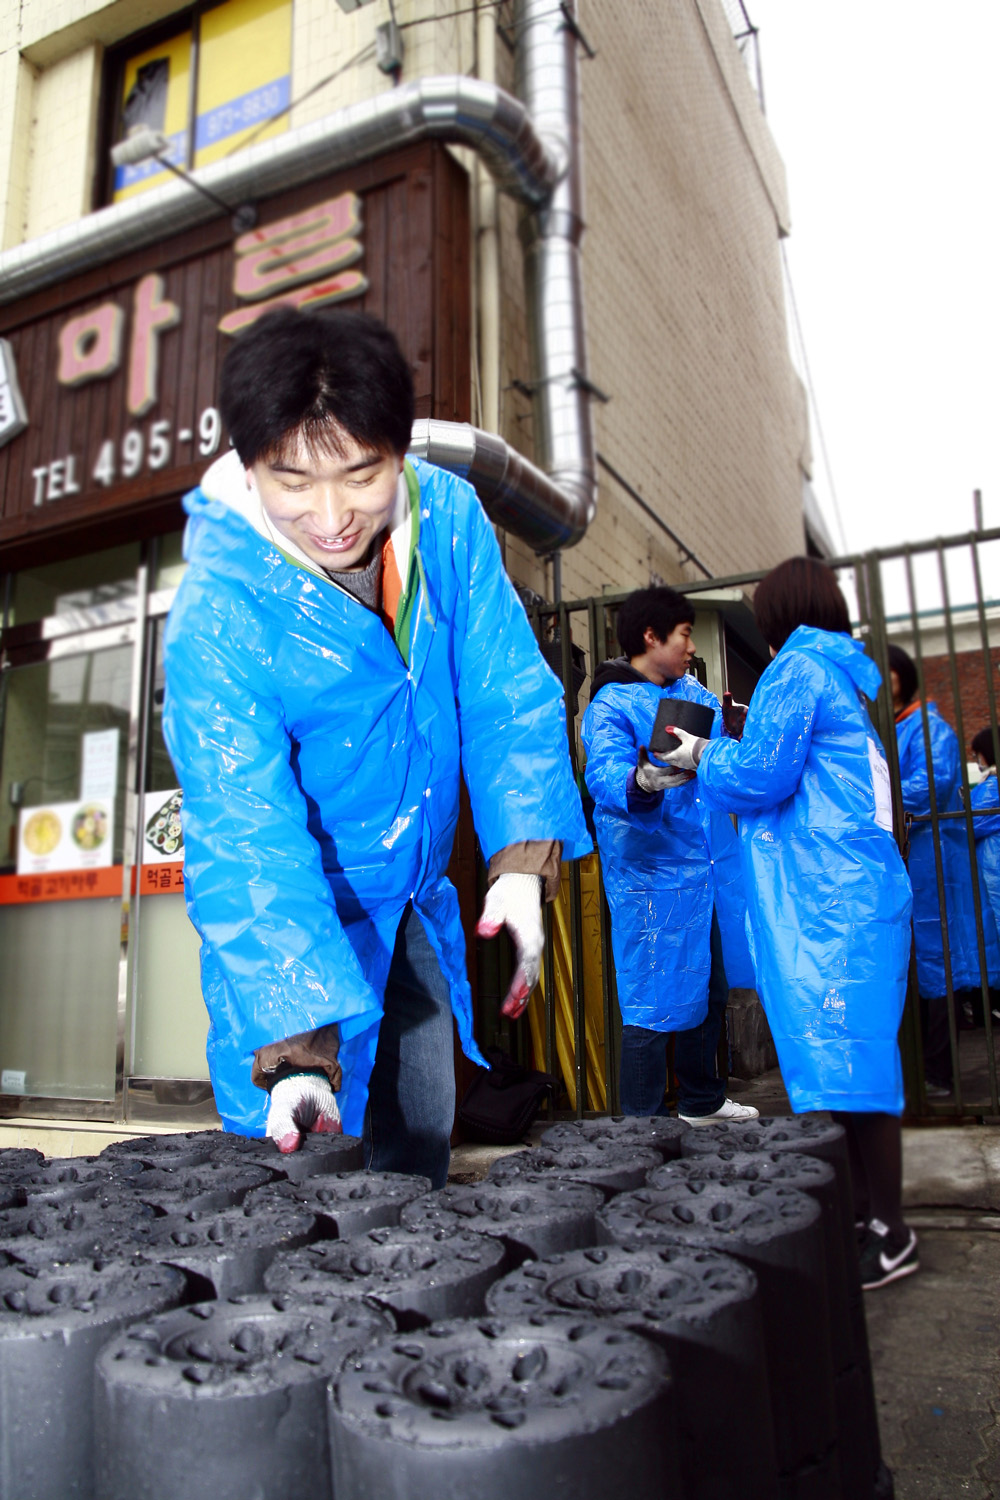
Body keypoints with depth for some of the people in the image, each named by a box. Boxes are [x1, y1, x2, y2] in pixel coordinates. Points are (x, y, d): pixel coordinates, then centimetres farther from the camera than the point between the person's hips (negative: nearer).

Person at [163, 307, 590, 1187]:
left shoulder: (449, 516, -13)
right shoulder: (216, 613, -26)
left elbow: (508, 695, -10)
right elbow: (245, 836, -31)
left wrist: (523, 861, -22)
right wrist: (297, 1046, -39)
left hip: (417, 901, 5)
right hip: (296, 916, -4)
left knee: (422, 1143, 16)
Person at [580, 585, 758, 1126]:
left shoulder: (693, 691, 13)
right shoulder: (610, 705, -12)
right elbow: (604, 775, -29)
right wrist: (644, 781, -48)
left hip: (711, 869, 9)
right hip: (653, 876, -8)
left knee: (710, 990, 21)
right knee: (654, 1001, -6)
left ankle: (702, 1101, 40)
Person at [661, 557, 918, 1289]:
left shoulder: (797, 670, -6)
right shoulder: (847, 675, 21)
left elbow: (759, 775, -12)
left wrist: (703, 755, 6)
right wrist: (724, 755, 23)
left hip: (826, 904, -9)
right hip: (859, 893, 9)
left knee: (841, 1061, -8)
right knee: (848, 1056, 11)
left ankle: (888, 1234, -2)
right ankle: (868, 1214, 19)